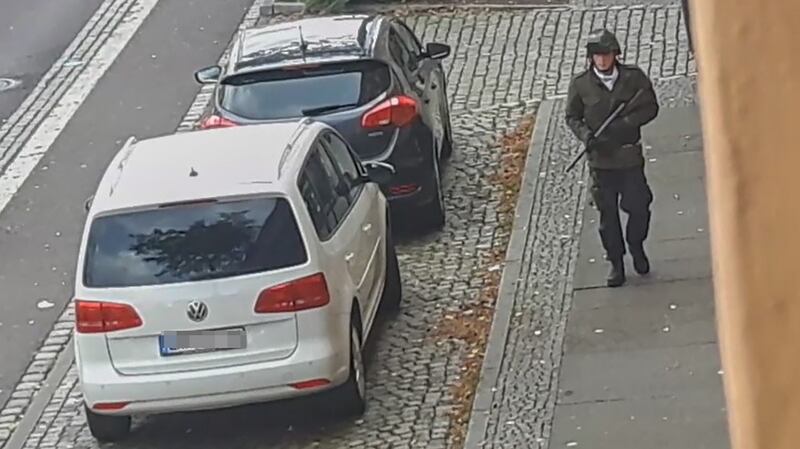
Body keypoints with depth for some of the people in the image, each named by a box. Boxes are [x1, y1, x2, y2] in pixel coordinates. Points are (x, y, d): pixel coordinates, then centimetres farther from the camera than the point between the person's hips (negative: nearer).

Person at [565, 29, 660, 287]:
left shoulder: (634, 78, -4)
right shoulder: (580, 85, -4)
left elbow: (651, 108, -1)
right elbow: (572, 117, 6)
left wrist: (624, 124, -16)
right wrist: (585, 135, -14)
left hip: (630, 157, 0)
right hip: (600, 159, 0)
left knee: (639, 207, 6)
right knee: (607, 214, 6)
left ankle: (636, 247, 35)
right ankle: (616, 264, 19)